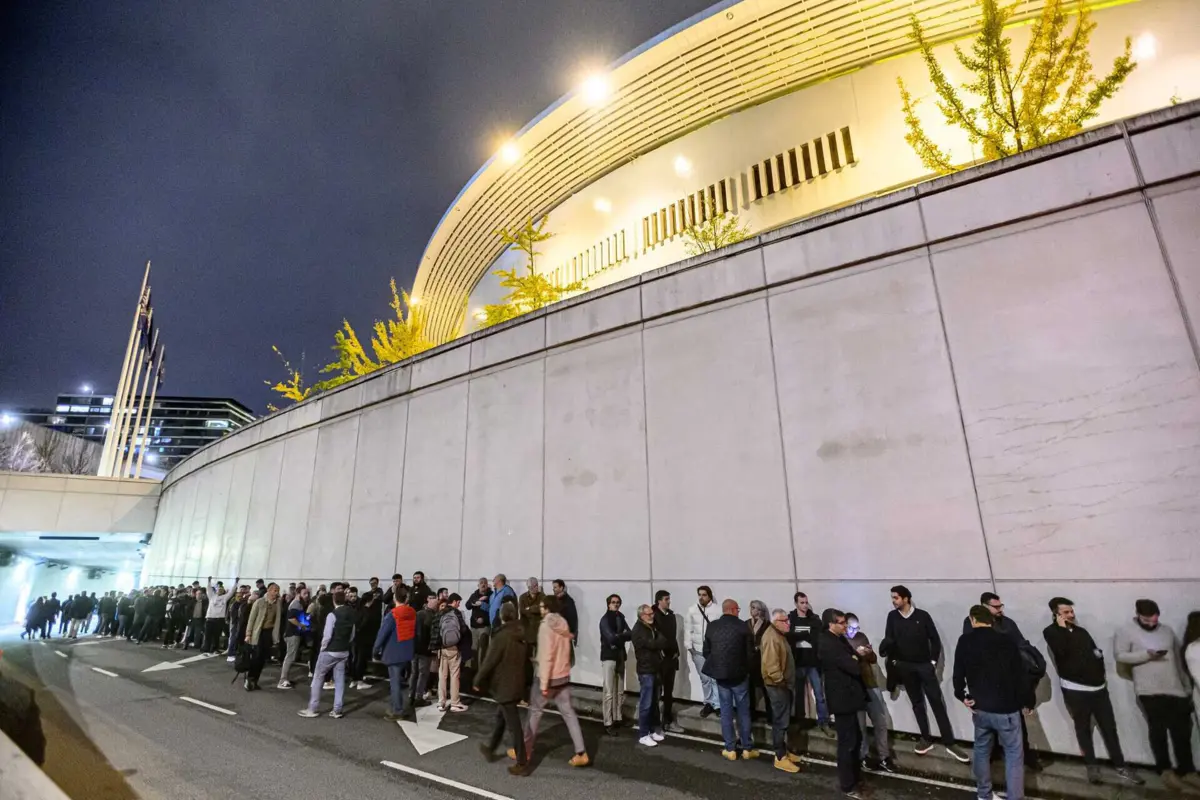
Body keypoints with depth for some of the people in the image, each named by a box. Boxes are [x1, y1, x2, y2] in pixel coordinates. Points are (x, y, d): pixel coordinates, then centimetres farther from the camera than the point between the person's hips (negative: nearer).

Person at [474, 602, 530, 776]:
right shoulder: (521, 635, 3)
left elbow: (489, 662, -16)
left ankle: (522, 763, 7)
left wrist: (478, 680, -3)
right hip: (517, 684, 8)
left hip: (503, 686, -8)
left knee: (513, 724, 0)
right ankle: (489, 748, 41)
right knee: (501, 717, 24)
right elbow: (526, 658, 13)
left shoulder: (501, 636, -20)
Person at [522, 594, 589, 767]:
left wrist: (543, 683, -18)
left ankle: (525, 750, 23)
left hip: (548, 677, -6)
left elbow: (546, 656, -21)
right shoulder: (563, 623, 5)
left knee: (534, 711, 11)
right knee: (569, 713, 9)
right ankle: (581, 753, 6)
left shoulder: (546, 625, -18)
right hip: (564, 676, 7)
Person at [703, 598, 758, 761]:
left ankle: (730, 749, 15)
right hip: (739, 674, -2)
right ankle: (747, 748, 18)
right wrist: (747, 669, 11)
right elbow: (750, 651, -6)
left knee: (726, 711, 11)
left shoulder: (712, 626, -1)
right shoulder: (742, 626, -11)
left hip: (720, 673, 3)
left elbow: (706, 651, 4)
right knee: (743, 711, 11)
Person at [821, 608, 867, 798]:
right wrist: (856, 659, -6)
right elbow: (854, 667, -25)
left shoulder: (838, 639, 8)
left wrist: (855, 656, -8)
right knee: (847, 742, 3)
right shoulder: (828, 644, -25)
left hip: (847, 696, 10)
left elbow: (852, 659, 11)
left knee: (855, 739, 21)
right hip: (842, 698, -10)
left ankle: (855, 776, 37)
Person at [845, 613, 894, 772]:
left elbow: (874, 659, 12)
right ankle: (863, 757, 20)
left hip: (871, 685, 5)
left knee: (881, 722, 10)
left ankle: (884, 757, 23)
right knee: (859, 725, 4)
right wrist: (856, 654, -23)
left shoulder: (862, 637, 7)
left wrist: (869, 653, -9)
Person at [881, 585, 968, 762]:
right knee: (917, 703, 11)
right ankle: (926, 739, 21)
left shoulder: (922, 615, -8)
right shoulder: (892, 616, -2)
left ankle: (949, 742, 6)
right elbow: (889, 639, 1)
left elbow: (934, 639, -2)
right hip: (905, 667, 2)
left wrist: (933, 660, -4)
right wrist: (893, 660, -8)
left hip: (924, 665, -2)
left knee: (937, 702, -2)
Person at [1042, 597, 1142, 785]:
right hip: (1076, 689, -5)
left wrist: (1101, 675, 6)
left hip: (1098, 687, 5)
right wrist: (1062, 628, -18)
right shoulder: (1051, 632, -9)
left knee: (1109, 727, 9)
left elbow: (1097, 652, 18)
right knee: (1083, 728, 7)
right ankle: (1092, 766, 19)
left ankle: (1120, 766, 22)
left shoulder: (1081, 631, 10)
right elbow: (1061, 651, -26)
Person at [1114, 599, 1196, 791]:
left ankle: (1187, 771, 24)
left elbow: (1178, 660, 17)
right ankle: (1166, 771, 15)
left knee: (1182, 731, 9)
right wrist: (1147, 654, -20)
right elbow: (1120, 656, -10)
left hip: (1176, 689, 5)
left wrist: (1187, 687, 17)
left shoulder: (1167, 630, 11)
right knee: (1158, 730, 3)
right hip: (1150, 691, -5)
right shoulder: (1125, 631, -5)